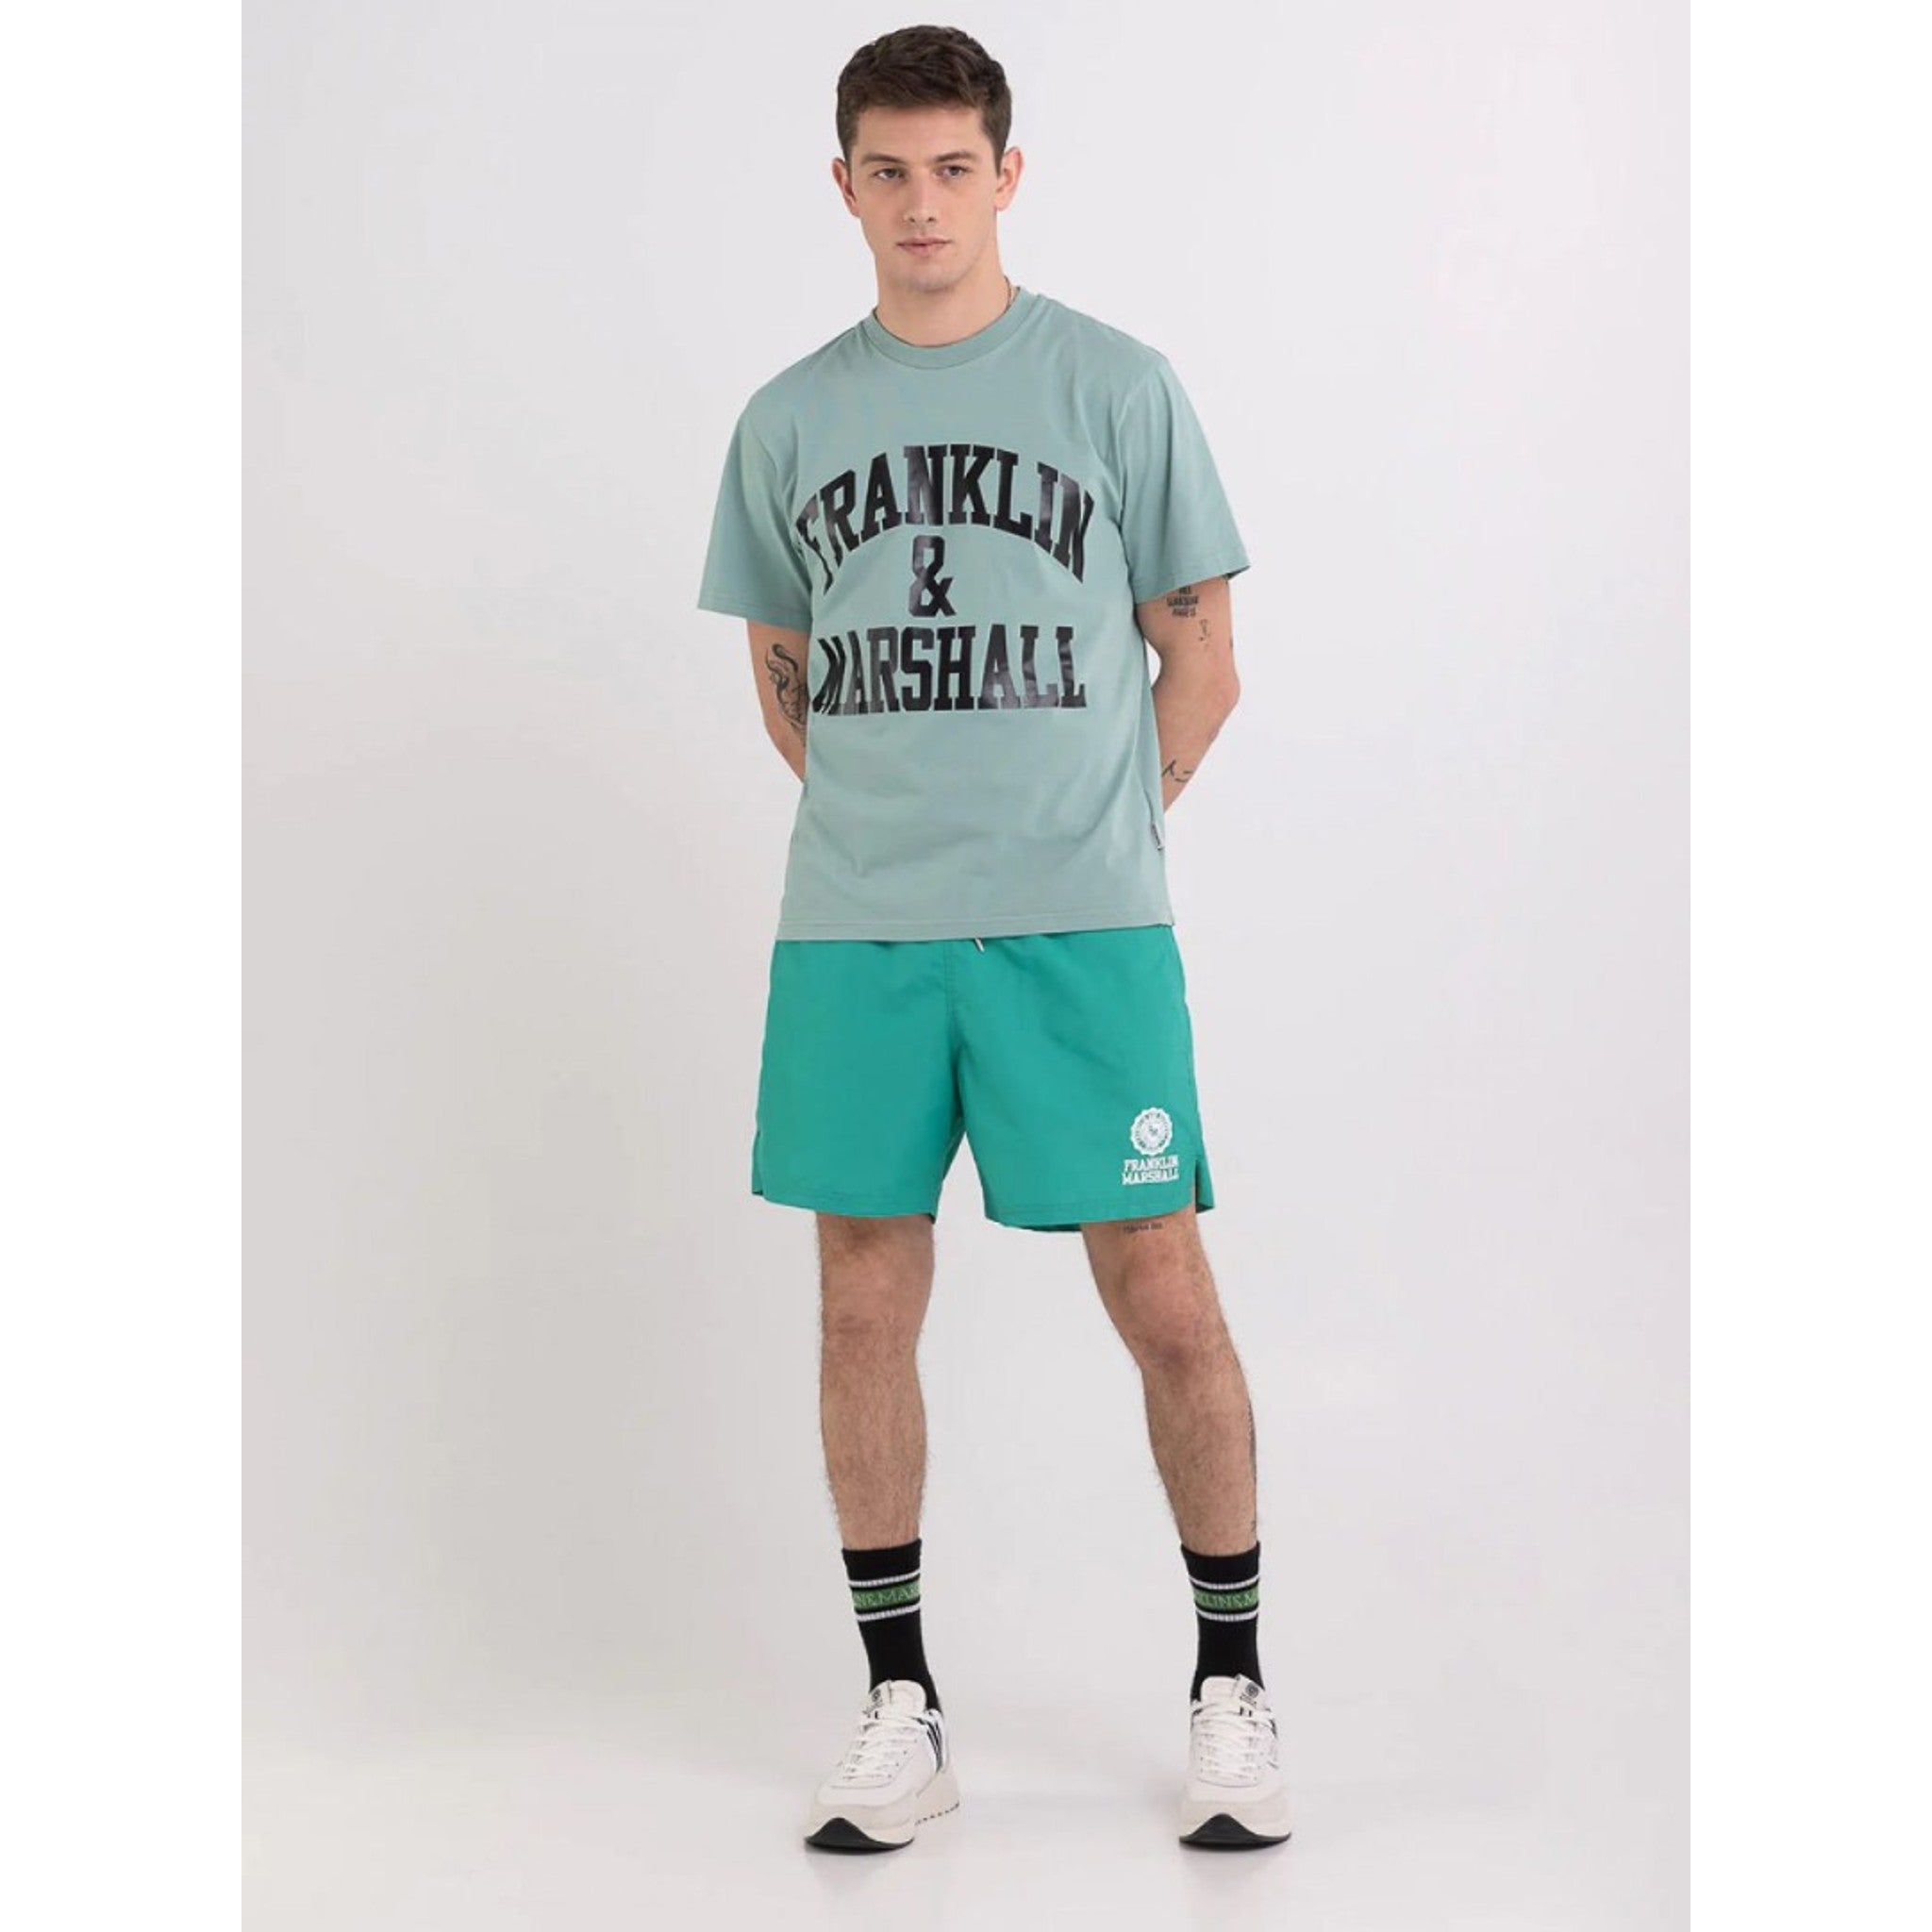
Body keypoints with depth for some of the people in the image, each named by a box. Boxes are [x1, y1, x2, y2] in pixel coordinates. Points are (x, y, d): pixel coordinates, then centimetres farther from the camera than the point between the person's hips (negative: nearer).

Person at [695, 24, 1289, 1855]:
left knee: (1165, 1302, -2)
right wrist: (883, 824, 9)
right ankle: (901, 1709, 19)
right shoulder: (788, 419, 10)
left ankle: (1231, 1694, 15)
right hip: (851, 931, 3)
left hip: (1083, 926, -2)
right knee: (863, 1306, 5)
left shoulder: (1117, 387, 3)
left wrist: (1098, 829, 3)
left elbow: (1200, 654, 7)